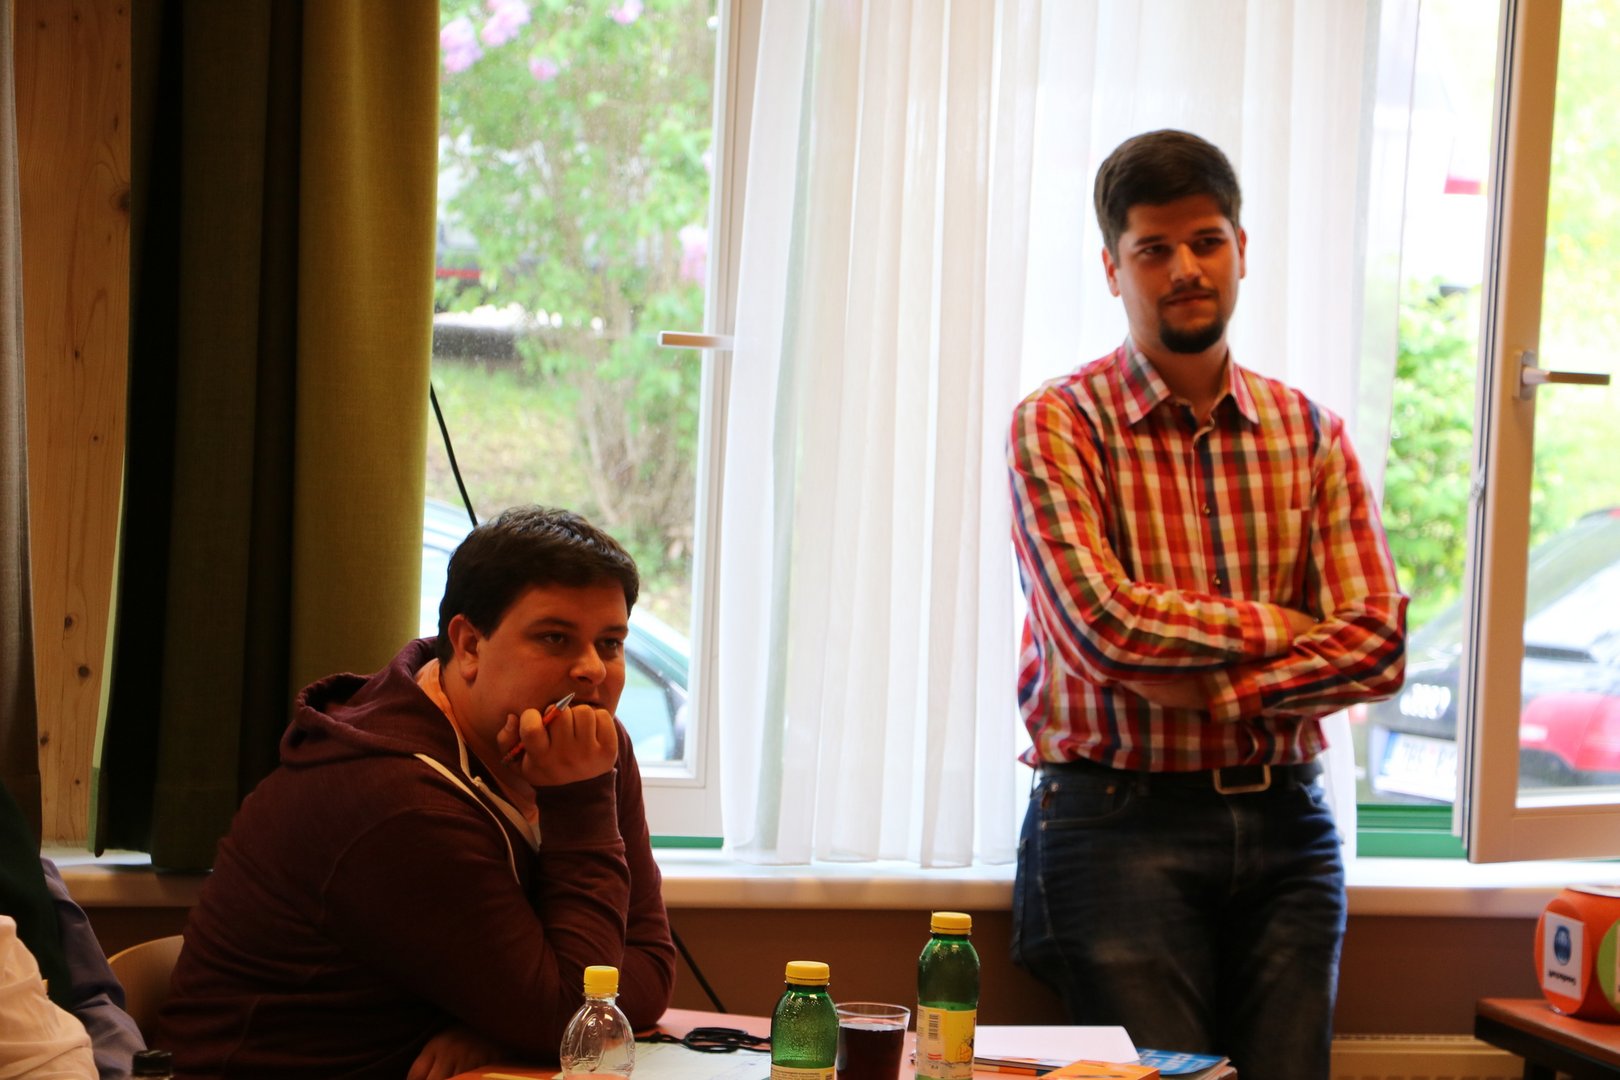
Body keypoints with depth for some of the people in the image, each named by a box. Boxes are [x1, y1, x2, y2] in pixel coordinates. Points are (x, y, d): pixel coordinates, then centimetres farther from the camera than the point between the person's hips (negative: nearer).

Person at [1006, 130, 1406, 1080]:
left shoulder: (1310, 433, 10)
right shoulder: (1058, 425, -2)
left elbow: (1378, 645, -1)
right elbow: (1106, 626, -16)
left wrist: (1211, 688, -13)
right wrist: (1277, 626, -5)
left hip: (1284, 823, 4)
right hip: (1121, 819, -4)